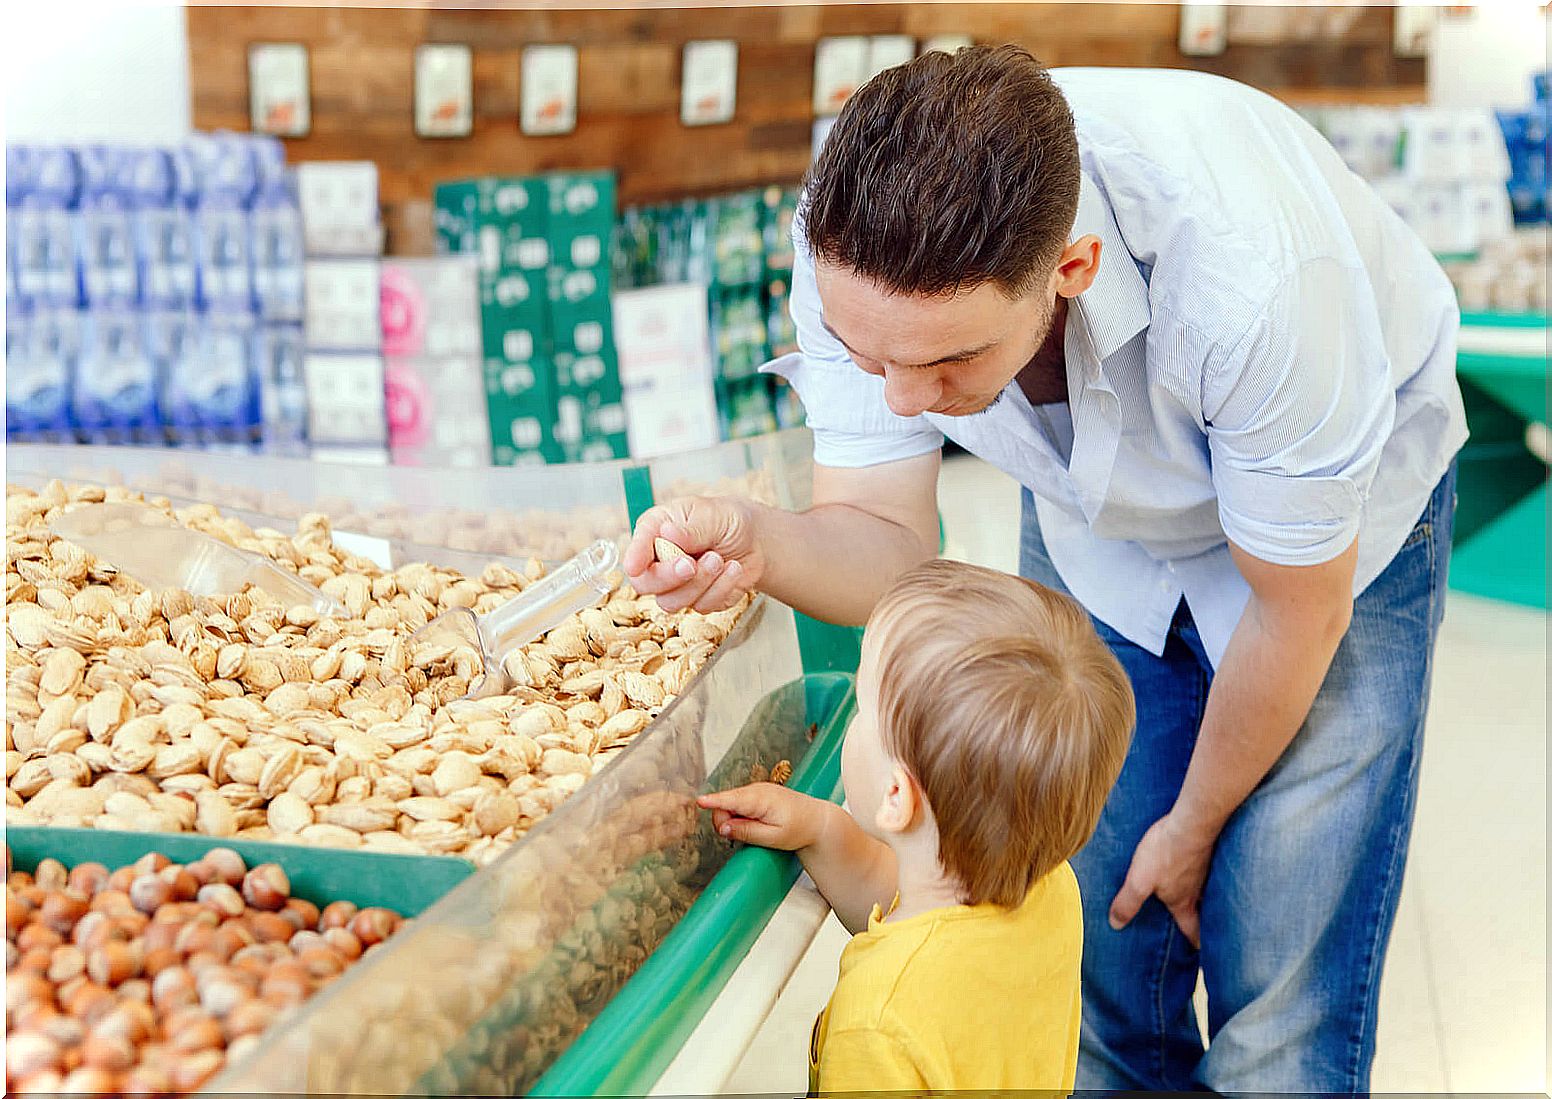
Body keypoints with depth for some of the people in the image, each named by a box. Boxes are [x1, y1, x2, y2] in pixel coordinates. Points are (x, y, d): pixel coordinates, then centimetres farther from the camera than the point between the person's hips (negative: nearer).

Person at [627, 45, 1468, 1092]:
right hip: (1098, 532, 4)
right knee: (1096, 976, 3)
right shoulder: (857, 253, -29)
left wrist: (1193, 826, -8)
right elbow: (889, 545, -20)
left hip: (1342, 518, -3)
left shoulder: (1252, 275, -41)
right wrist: (758, 543, -44)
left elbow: (1299, 613, -24)